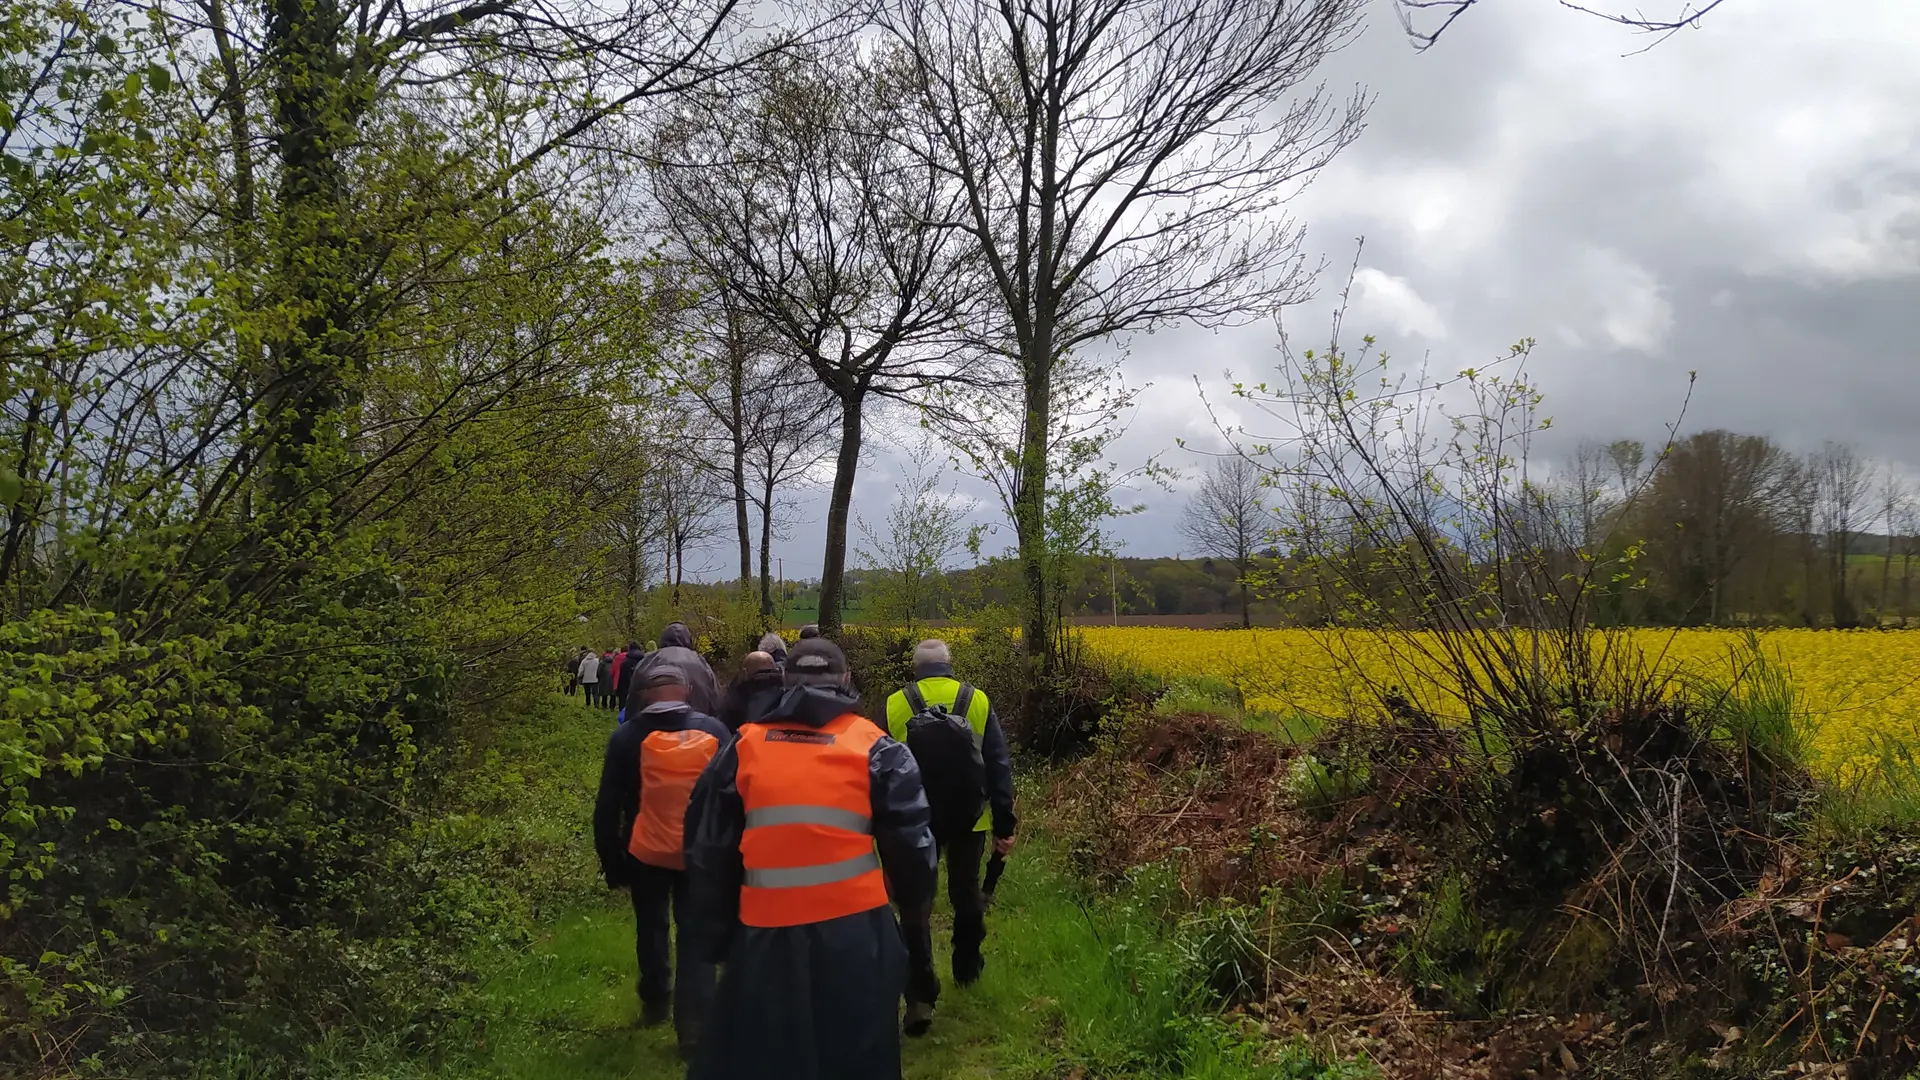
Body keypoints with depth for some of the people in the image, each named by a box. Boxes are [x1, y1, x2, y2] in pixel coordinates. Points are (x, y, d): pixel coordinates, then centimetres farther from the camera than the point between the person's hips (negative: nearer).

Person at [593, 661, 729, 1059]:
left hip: (646, 852, 0)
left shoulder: (627, 737, -5)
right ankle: (693, 1029, 2)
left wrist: (611, 861, 5)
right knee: (696, 936, 7)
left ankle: (655, 1004, 39)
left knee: (651, 928, 22)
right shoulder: (713, 731, -2)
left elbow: (608, 807, -4)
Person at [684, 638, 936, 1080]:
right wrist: (914, 896, 22)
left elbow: (707, 852, 9)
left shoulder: (742, 748, 6)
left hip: (765, 939, 1)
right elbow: (910, 845, 0)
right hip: (855, 936, -1)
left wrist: (715, 937, 19)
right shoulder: (876, 749, 0)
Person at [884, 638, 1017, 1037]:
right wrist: (1005, 824, 1)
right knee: (966, 893, 22)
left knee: (915, 905, 1)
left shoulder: (894, 706, -2)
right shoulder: (978, 702, -1)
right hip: (968, 820, 2)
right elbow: (999, 767, -3)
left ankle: (920, 998, -8)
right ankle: (966, 967, 38)